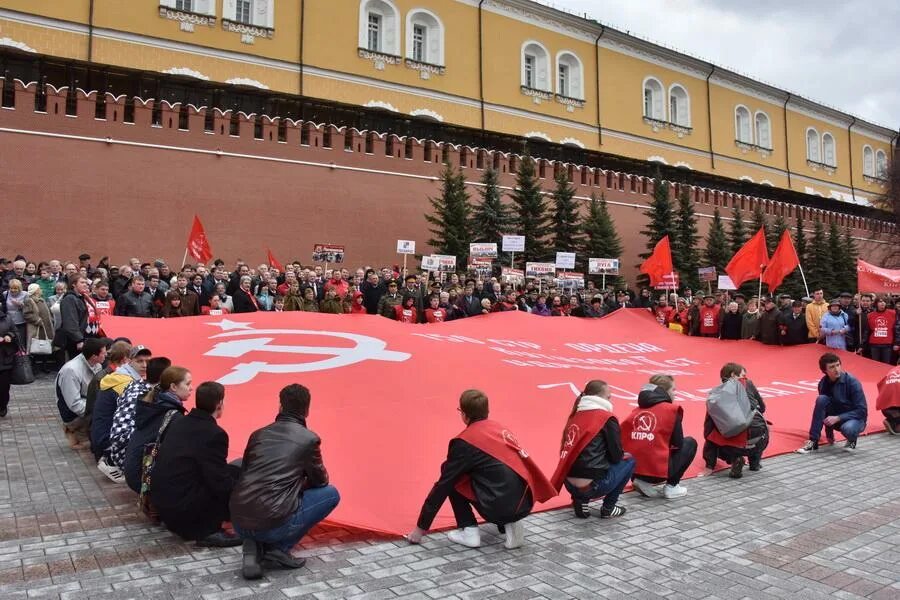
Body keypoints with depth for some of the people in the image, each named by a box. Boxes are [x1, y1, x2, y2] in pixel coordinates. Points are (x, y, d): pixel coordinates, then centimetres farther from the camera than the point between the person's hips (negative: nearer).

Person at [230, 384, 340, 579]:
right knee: (331, 493, 14)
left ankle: (254, 548, 10)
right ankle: (279, 550, 6)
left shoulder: (258, 434, 13)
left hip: (239, 524, 6)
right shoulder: (308, 439, -1)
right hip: (273, 525, -5)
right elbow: (321, 481, 13)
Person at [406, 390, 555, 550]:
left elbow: (443, 485, 0)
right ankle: (511, 525, 16)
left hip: (500, 507, -6)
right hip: (524, 503, 6)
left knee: (452, 480, 12)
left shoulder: (465, 442, -4)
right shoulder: (500, 428, 16)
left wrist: (421, 527, 9)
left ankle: (469, 531, 9)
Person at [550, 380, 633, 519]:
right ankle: (608, 508, 16)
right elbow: (616, 456, 0)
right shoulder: (607, 419, -4)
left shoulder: (575, 416, 13)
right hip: (591, 485, -6)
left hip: (570, 485, 6)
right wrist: (623, 455, 22)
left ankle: (580, 503, 15)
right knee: (629, 461, 18)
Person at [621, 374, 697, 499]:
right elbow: (678, 443, 0)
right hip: (658, 470, -5)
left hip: (634, 470, 5)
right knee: (690, 443, 18)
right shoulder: (671, 409, -3)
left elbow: (622, 436, 9)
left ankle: (646, 484, 14)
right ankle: (671, 487, 12)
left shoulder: (637, 410, 10)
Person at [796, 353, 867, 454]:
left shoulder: (852, 382, -19)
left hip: (855, 418, -4)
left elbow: (862, 410, -18)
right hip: (835, 419, 4)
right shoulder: (823, 383, -7)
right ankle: (813, 442, -20)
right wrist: (828, 432, 2)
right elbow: (823, 407, 3)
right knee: (821, 399, -24)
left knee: (848, 428, -39)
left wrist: (837, 418, -26)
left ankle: (852, 440, 2)